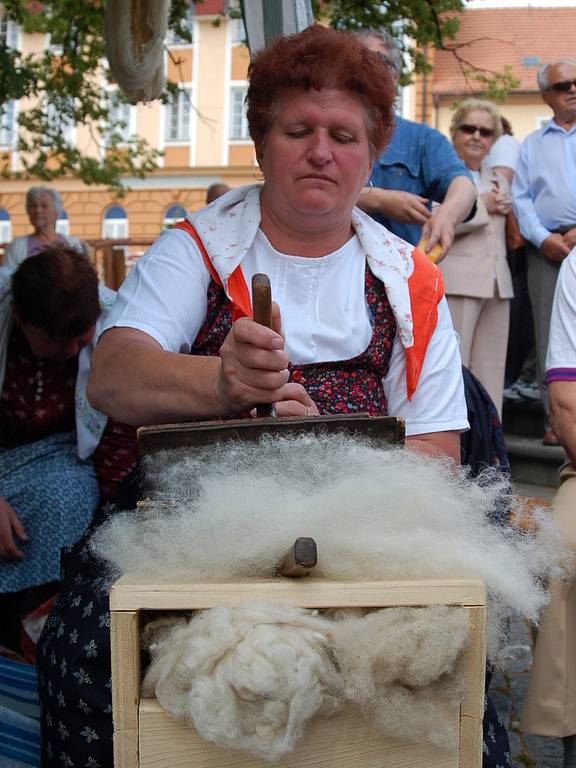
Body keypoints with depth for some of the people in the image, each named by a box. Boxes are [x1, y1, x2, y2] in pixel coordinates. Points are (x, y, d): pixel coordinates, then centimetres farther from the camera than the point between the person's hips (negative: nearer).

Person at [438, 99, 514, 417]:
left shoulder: (498, 180, 24)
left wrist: (509, 209, 10)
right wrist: (482, 206, -9)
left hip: (497, 284, 8)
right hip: (456, 281, -8)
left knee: (490, 369, 9)